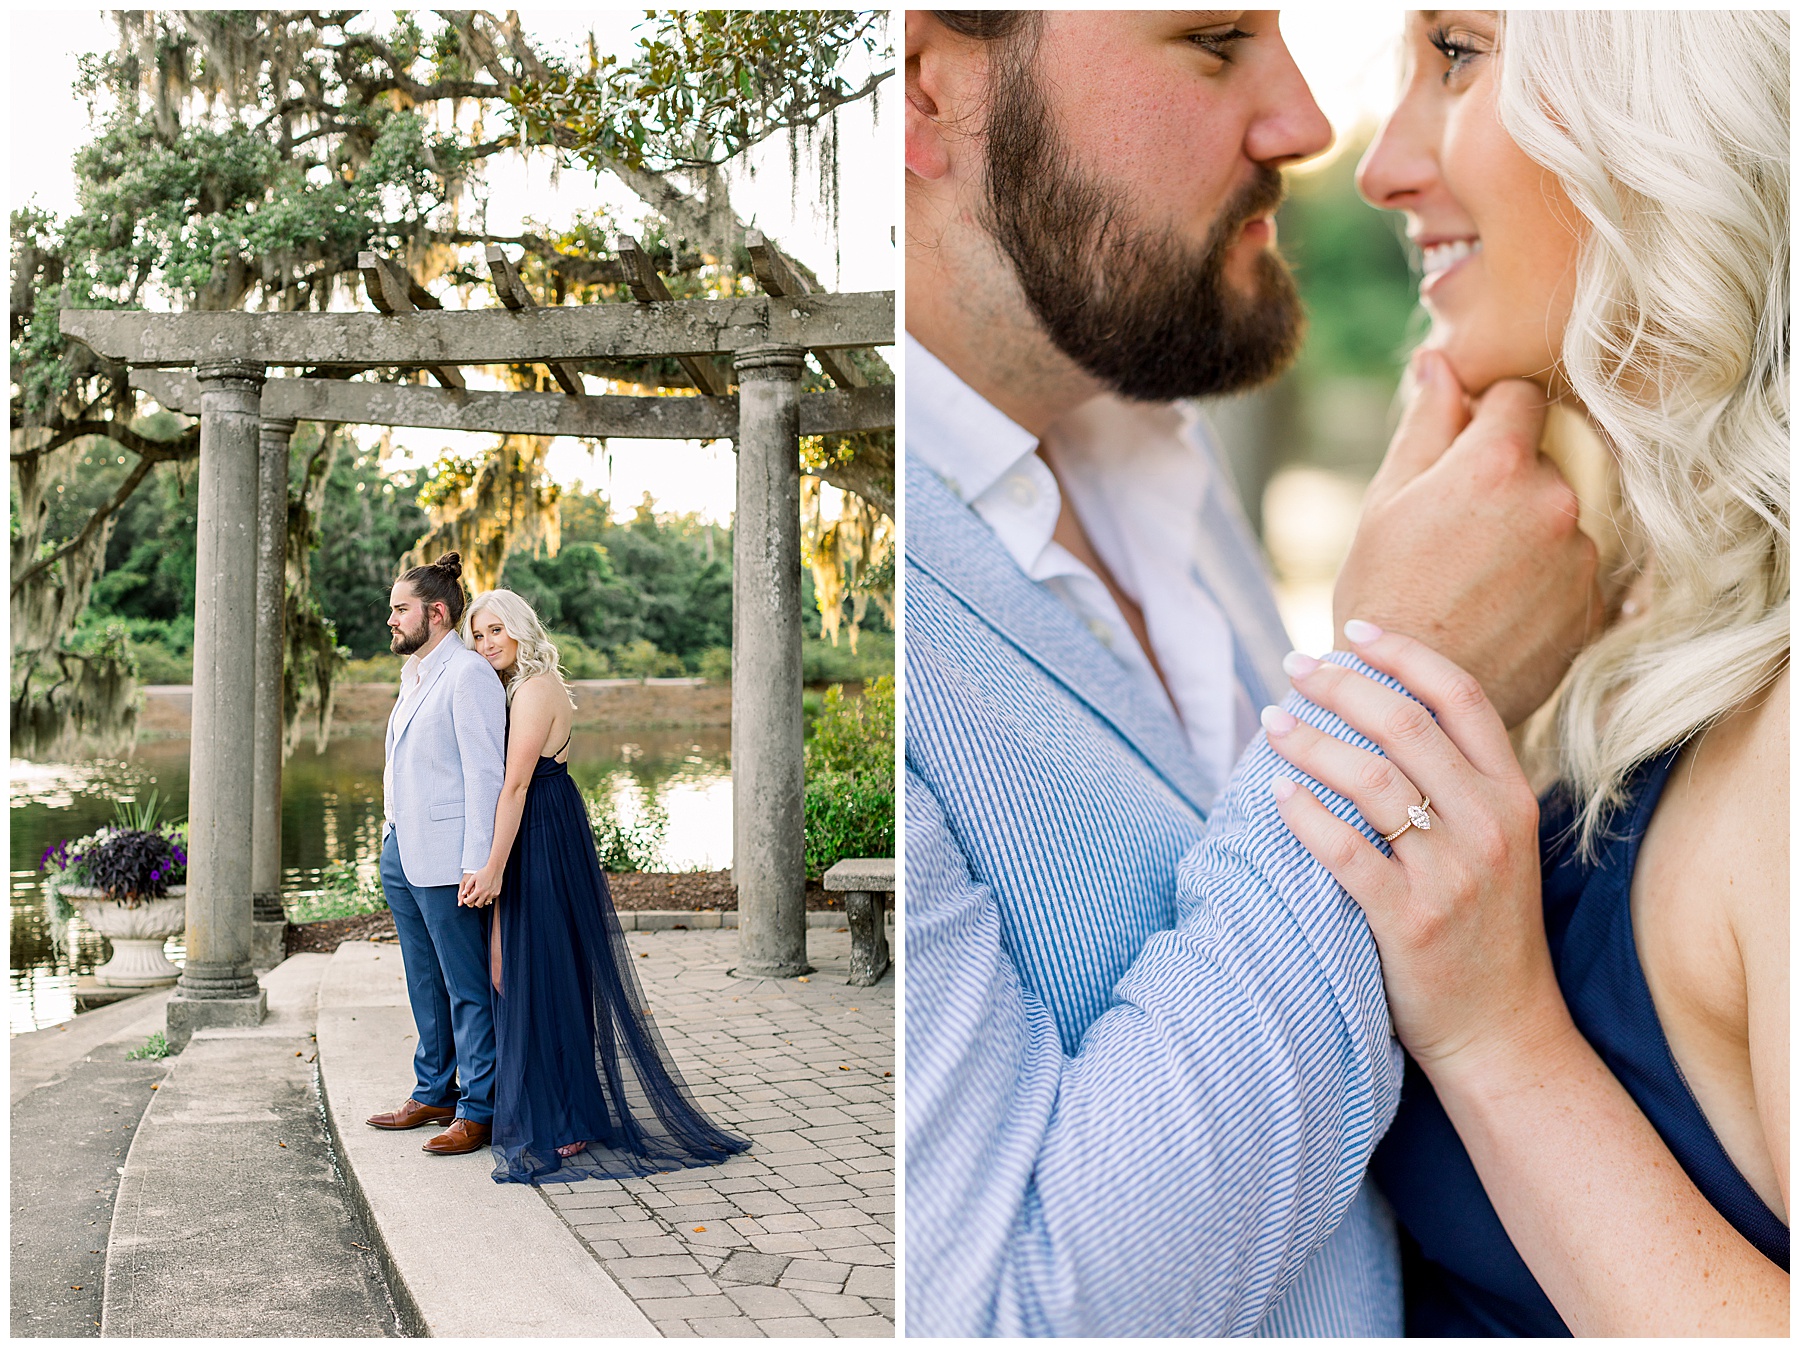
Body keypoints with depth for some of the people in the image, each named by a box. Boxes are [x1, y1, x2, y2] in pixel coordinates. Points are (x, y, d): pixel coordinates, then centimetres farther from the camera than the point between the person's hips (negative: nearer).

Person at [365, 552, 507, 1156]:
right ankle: (434, 1093, 30)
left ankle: (478, 1110, 7)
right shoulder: (414, 674, 17)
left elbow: (484, 776, -18)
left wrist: (478, 865, -21)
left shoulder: (469, 675, -13)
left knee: (468, 987, -1)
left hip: (446, 859, -10)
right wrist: (391, 835, 16)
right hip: (401, 850, 10)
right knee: (424, 982, 18)